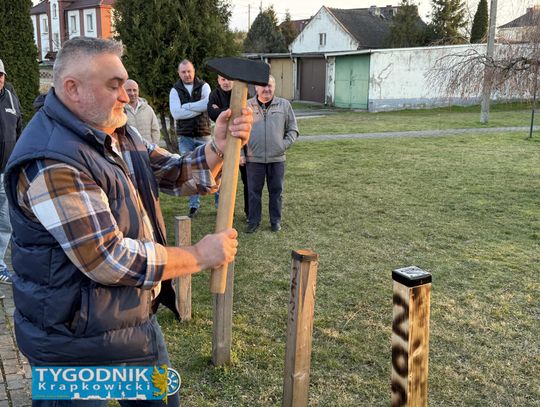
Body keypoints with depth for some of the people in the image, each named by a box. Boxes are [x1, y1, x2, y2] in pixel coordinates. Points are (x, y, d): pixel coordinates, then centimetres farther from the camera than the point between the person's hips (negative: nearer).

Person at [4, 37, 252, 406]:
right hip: (77, 346, -9)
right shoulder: (51, 163, -27)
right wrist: (200, 256, -19)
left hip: (136, 317, 9)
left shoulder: (118, 133, 4)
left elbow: (175, 175, 8)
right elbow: (110, 260, -29)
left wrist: (218, 147, -12)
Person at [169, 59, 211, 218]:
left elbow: (209, 103, -17)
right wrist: (199, 109, -13)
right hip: (185, 137, 1)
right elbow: (175, 113, -11)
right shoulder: (175, 90, 4)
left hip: (203, 135, -1)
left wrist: (187, 106, -12)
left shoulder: (204, 86, 3)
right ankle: (194, 205, 9)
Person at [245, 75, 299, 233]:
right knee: (254, 191, 6)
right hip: (254, 158, 0)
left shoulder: (284, 105, 6)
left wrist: (284, 144, -3)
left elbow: (293, 129, 10)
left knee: (276, 191, 8)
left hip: (277, 158, 1)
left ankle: (276, 221, 21)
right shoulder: (247, 106, 4)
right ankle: (253, 221, 18)